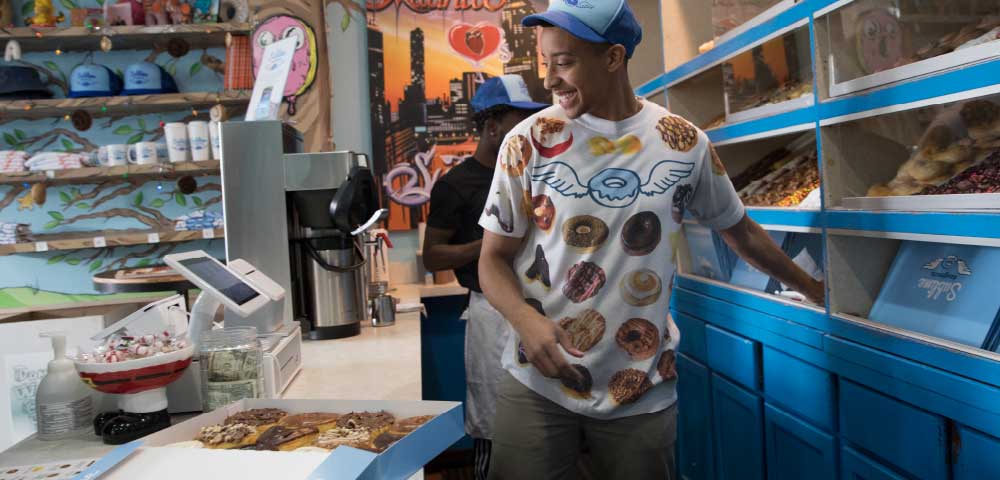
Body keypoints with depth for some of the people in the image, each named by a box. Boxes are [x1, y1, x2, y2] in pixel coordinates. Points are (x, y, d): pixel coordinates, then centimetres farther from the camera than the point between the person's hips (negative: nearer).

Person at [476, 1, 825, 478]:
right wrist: (525, 319, -22)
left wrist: (812, 289, 21)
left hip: (644, 391, 2)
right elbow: (494, 257, -3)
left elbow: (739, 229, 14)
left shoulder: (685, 144, -2)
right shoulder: (529, 141, -6)